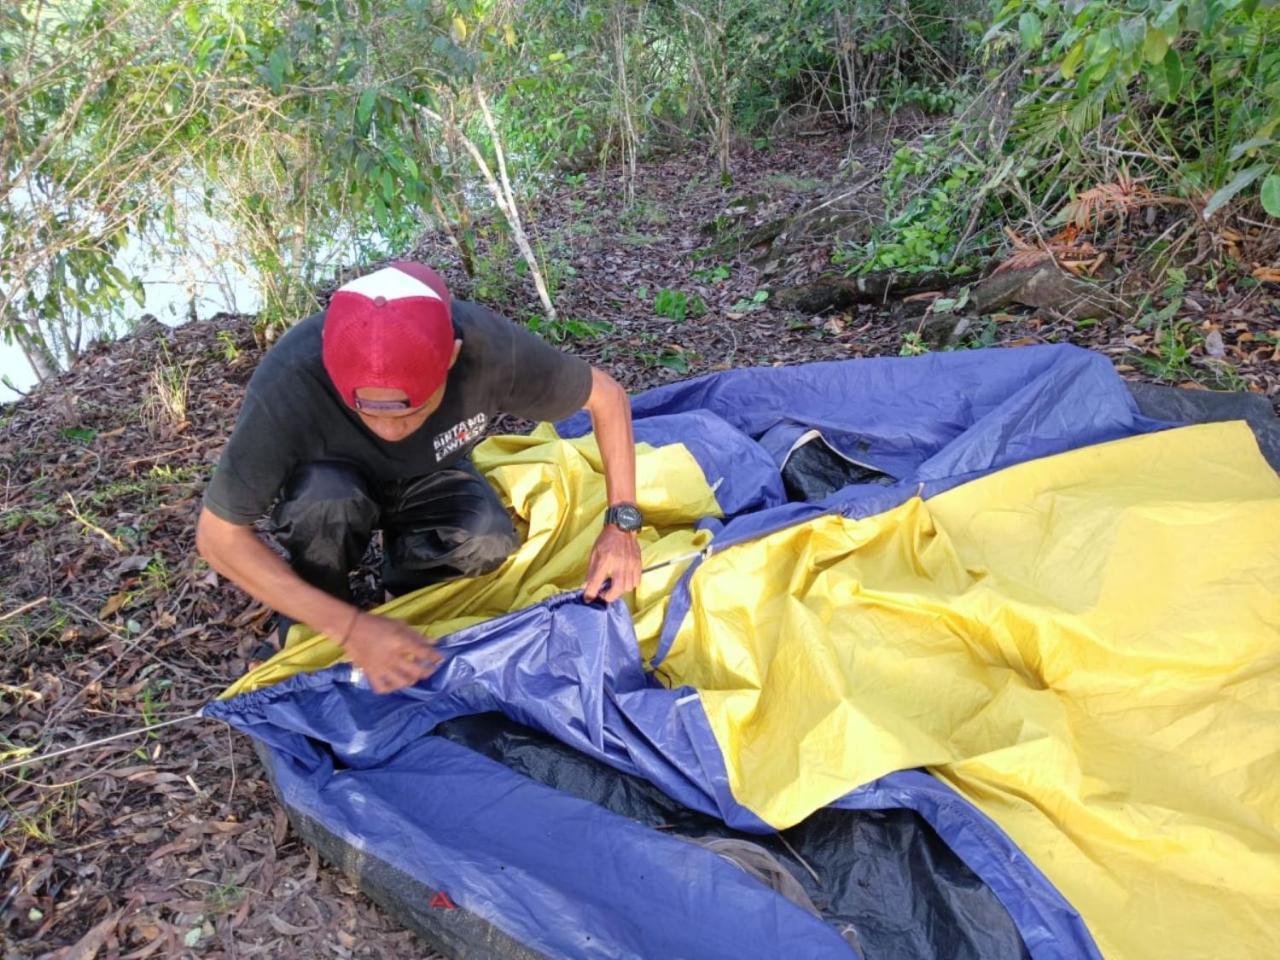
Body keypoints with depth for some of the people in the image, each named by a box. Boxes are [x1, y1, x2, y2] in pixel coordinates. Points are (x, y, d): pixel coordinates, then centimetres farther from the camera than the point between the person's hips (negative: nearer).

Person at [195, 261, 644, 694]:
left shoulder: (489, 348, -35)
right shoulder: (286, 387, -39)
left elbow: (607, 396, -18)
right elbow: (217, 536, -29)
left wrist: (621, 521, -27)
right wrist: (350, 626, -35)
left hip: (426, 479, 1)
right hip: (327, 484, -1)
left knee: (488, 541, -28)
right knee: (328, 499, -34)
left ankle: (403, 588, 3)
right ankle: (314, 636, -7)